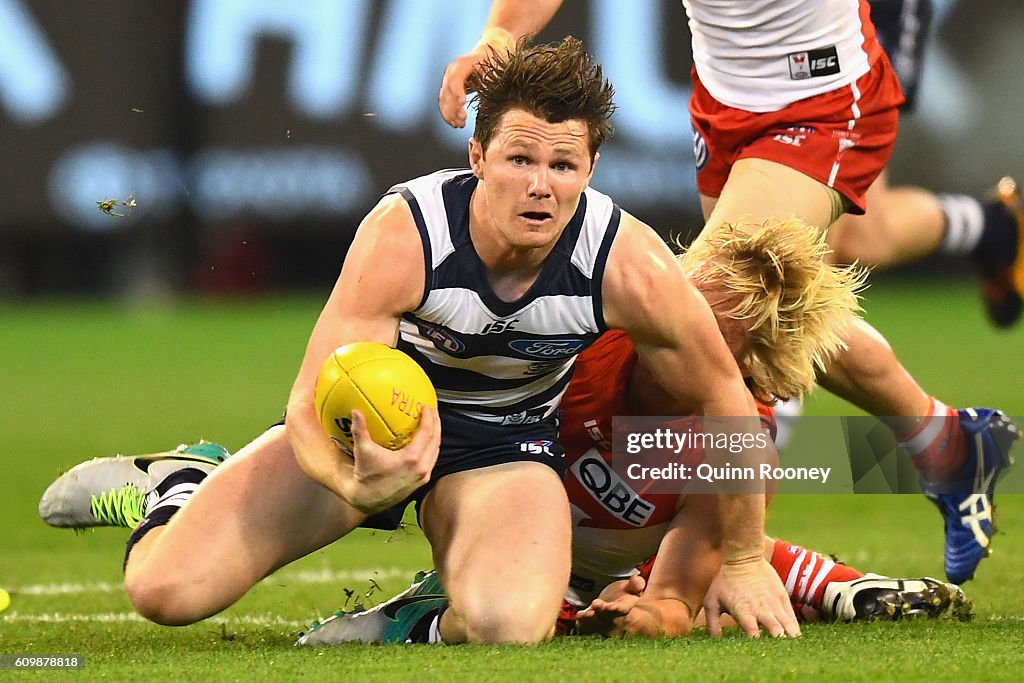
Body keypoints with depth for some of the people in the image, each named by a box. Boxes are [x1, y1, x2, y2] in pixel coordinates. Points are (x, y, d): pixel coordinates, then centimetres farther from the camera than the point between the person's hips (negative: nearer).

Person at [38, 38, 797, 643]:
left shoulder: (628, 264, -26)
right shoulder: (402, 235, -30)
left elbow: (727, 399, -9)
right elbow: (311, 405, -30)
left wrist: (744, 560, 0)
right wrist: (356, 486, -53)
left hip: (505, 443, 0)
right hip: (371, 423, 0)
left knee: (507, 626, -34)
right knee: (164, 589, -14)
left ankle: (438, 620, 5)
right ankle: (175, 493, 25)